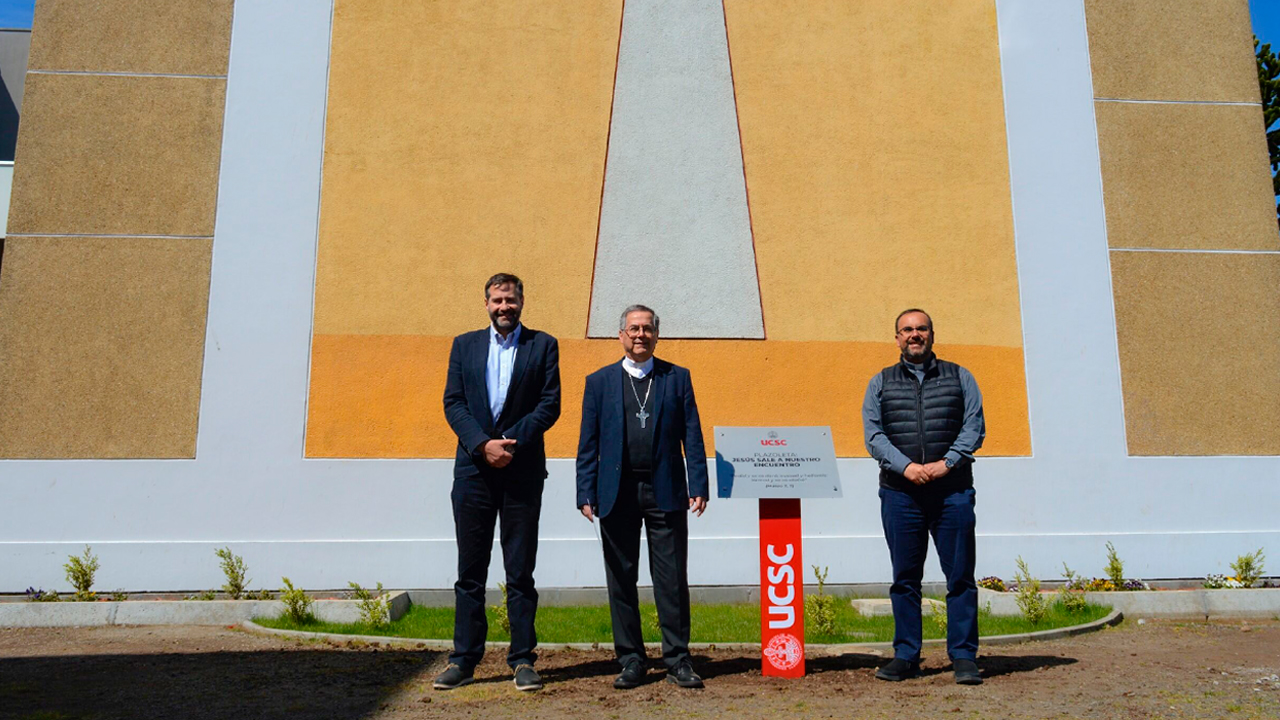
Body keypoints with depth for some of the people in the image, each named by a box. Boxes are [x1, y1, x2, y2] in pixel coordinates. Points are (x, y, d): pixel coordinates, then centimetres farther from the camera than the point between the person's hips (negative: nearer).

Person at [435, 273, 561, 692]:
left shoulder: (543, 345, 7)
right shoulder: (464, 345, 13)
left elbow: (550, 405, -2)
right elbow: (453, 403, 4)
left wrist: (511, 442, -13)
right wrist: (483, 444, -10)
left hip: (522, 470, -2)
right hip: (473, 468, 2)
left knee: (520, 571, 4)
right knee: (469, 570, 6)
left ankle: (522, 660, 12)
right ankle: (464, 660, 14)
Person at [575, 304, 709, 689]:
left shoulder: (677, 377, 8)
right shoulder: (599, 381, 8)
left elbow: (692, 437, 4)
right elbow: (588, 444, 6)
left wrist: (698, 487, -4)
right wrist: (586, 494, -2)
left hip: (665, 491, 0)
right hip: (617, 494, 1)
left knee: (672, 579, 2)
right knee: (621, 579, 7)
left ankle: (677, 660, 14)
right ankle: (631, 660, 19)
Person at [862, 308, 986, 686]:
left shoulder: (959, 377, 12)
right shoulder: (880, 383, 12)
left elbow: (974, 426, 3)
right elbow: (873, 434, 2)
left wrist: (946, 463, -12)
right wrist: (907, 466, -13)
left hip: (953, 489, 0)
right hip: (900, 492, 1)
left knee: (960, 576, 0)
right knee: (905, 578, 5)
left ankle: (964, 657, 9)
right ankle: (906, 656, 13)